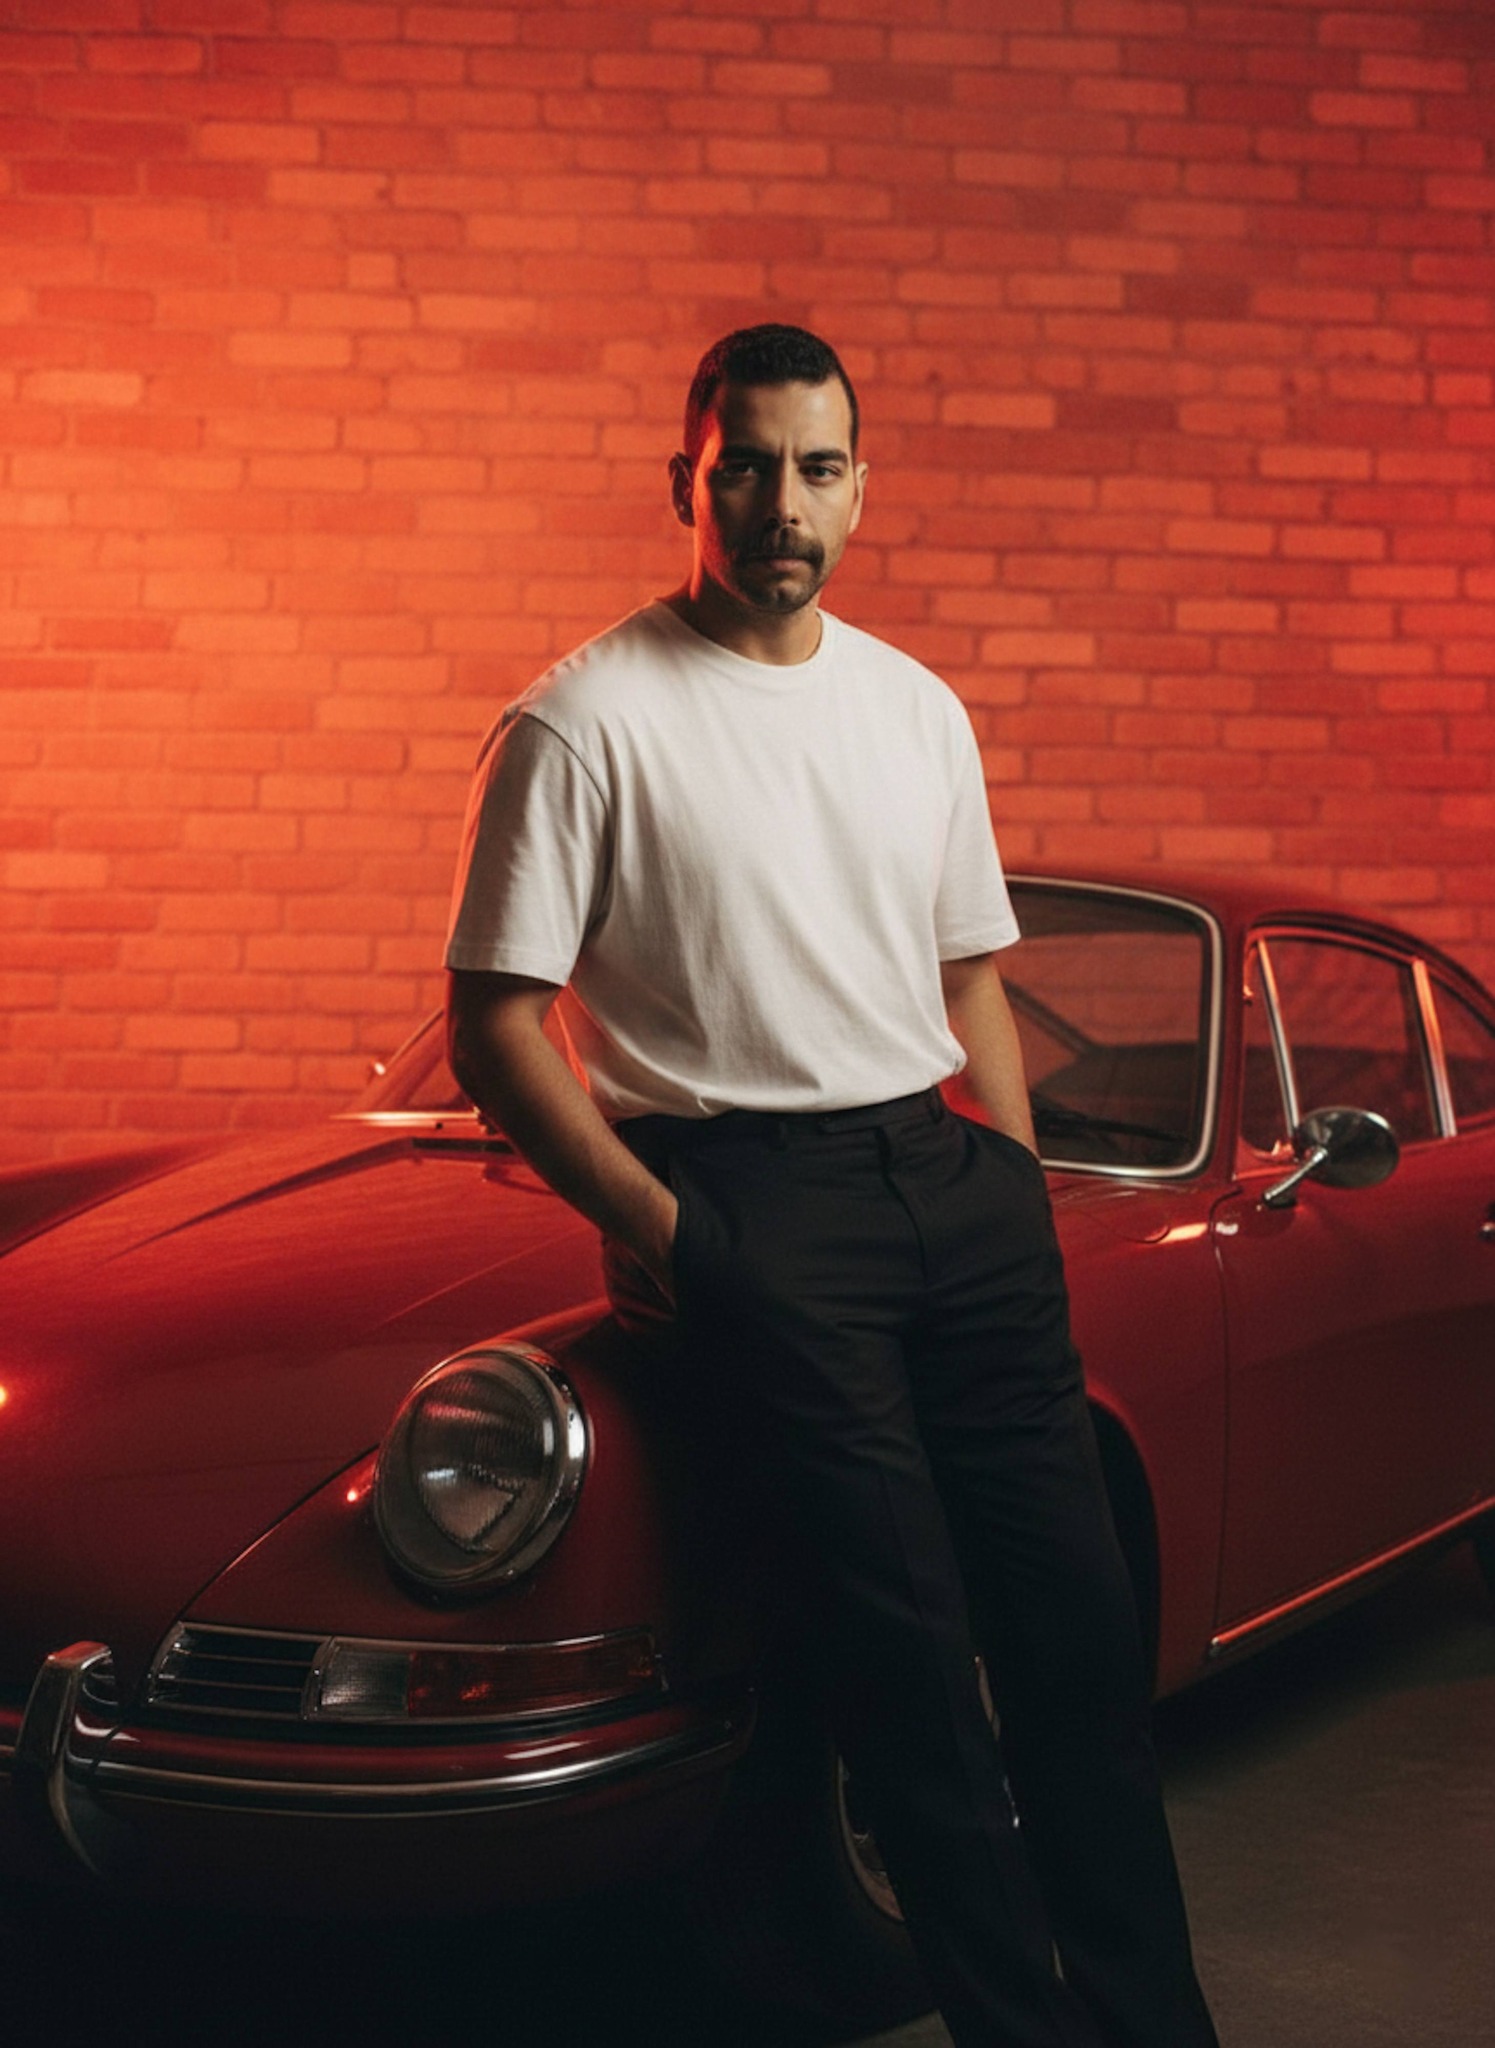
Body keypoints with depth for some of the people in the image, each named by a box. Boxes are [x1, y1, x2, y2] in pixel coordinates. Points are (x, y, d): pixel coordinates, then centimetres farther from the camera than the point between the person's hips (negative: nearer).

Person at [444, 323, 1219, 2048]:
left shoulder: (920, 710, 14)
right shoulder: (584, 721, -4)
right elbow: (493, 1029, -5)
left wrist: (1023, 1201, 11)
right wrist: (662, 1233, -11)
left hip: (945, 1174, 6)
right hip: (745, 1200, -5)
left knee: (1077, 1616, 4)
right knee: (905, 1649, -7)